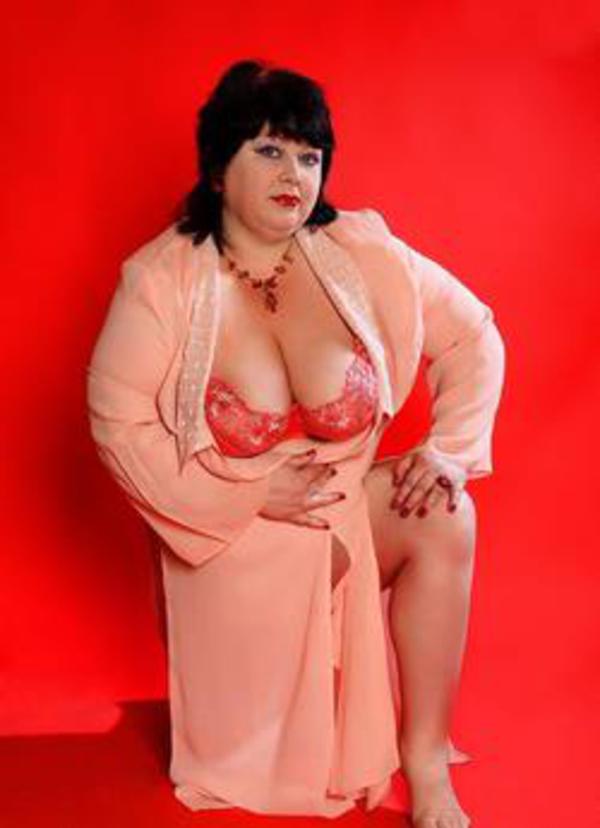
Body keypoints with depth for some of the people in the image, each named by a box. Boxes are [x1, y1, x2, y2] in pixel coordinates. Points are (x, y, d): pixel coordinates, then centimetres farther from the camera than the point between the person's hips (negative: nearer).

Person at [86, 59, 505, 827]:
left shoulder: (360, 251, -6)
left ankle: (426, 755, -9)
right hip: (236, 525, -2)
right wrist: (248, 494, -17)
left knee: (446, 520, -25)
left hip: (353, 501, 3)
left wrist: (451, 447, -15)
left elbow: (472, 336, 1)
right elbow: (118, 424, -14)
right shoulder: (161, 280, -13)